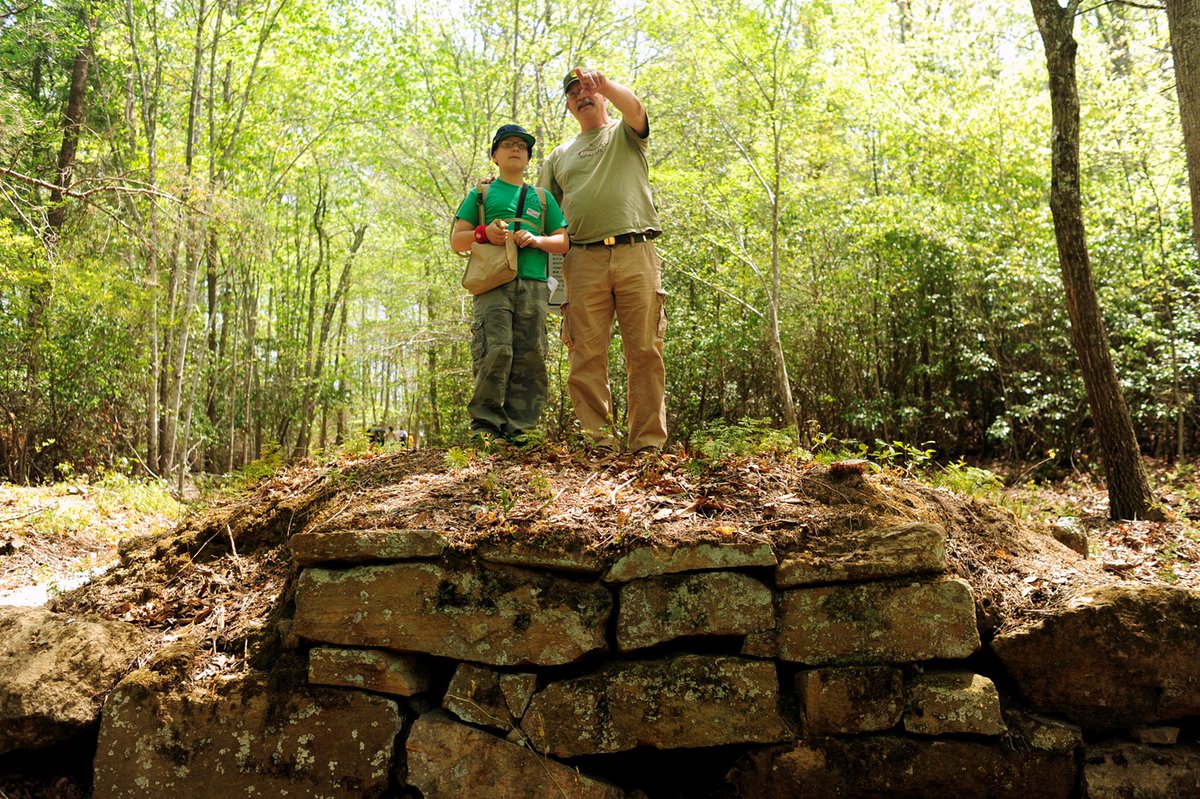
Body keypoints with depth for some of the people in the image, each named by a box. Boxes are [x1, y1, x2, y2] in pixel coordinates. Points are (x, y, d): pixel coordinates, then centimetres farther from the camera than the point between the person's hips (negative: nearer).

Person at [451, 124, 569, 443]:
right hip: (493, 284, -3)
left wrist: (536, 239, -1)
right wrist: (484, 233, -7)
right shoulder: (481, 194, 19)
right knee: (496, 350, -19)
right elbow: (456, 240, 14)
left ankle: (517, 429, -3)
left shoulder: (542, 198, 25)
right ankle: (484, 424, -13)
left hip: (533, 285, 3)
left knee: (530, 358, -6)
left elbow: (564, 242, 20)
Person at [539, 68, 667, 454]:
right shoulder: (559, 156, 26)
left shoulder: (626, 132, 17)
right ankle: (598, 438, -4)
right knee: (586, 355, -6)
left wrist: (604, 84, -26)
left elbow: (634, 107, -7)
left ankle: (649, 441, -4)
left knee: (645, 352, -5)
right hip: (584, 260, 3)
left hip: (636, 253, -2)